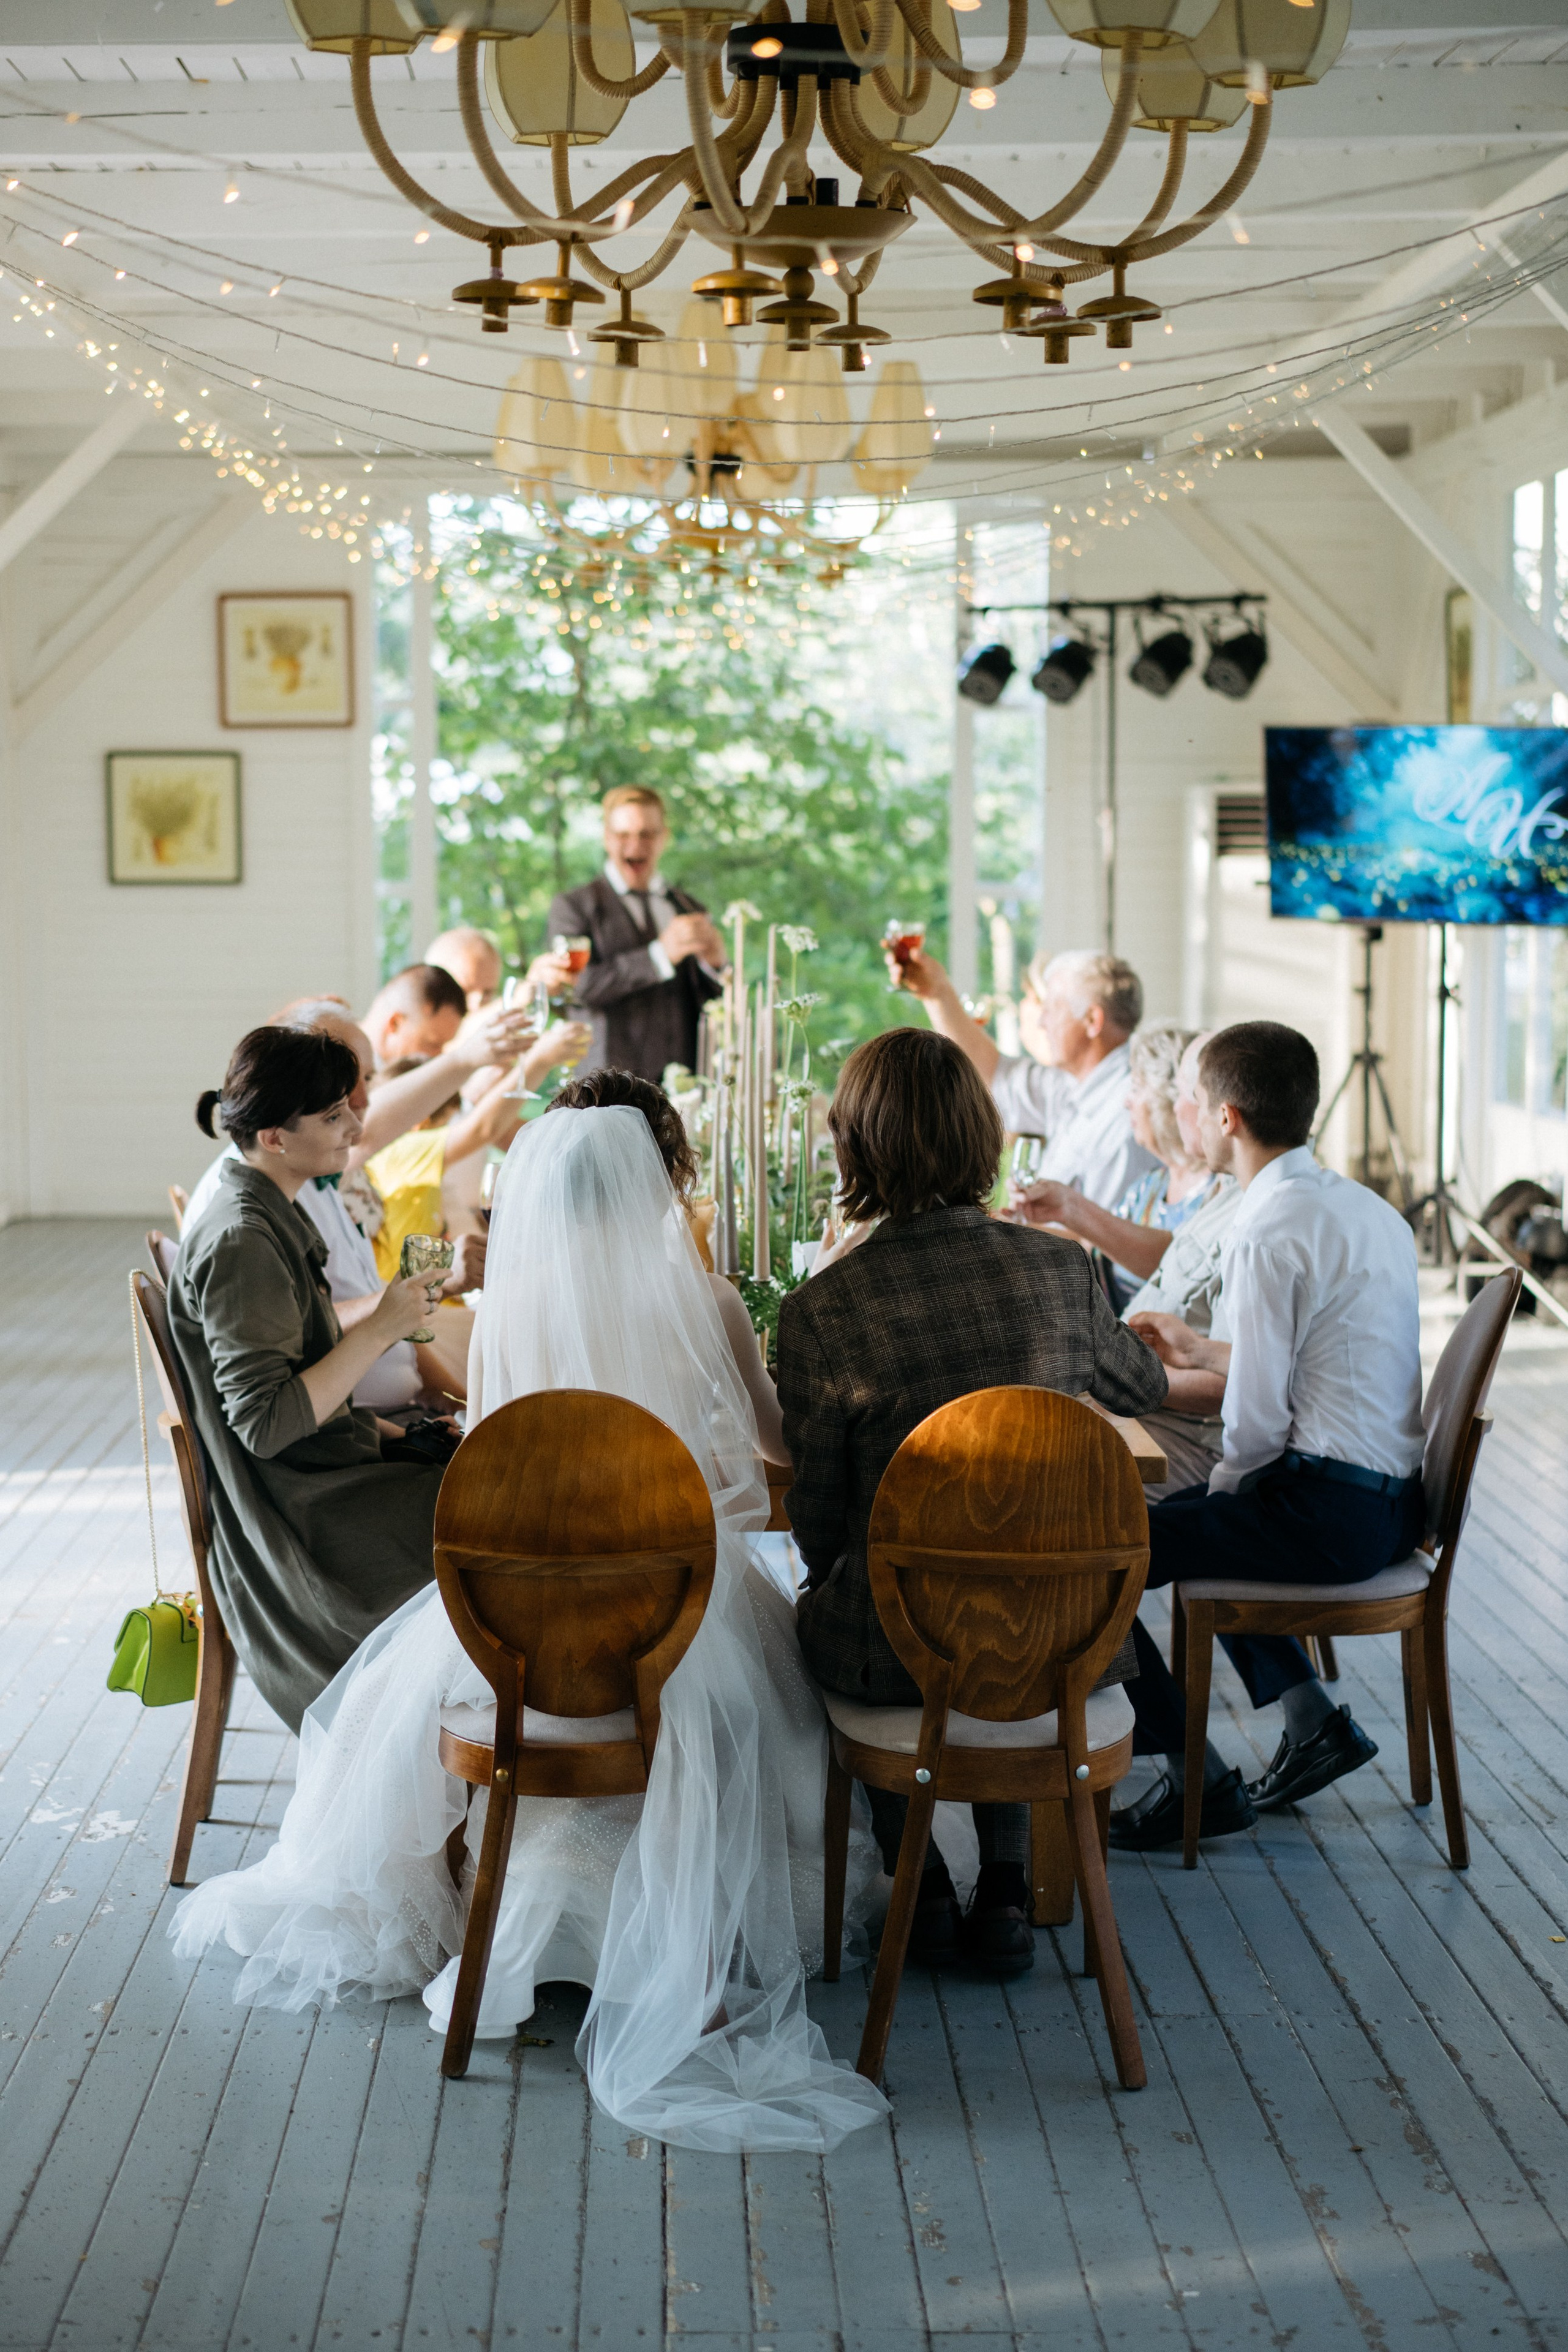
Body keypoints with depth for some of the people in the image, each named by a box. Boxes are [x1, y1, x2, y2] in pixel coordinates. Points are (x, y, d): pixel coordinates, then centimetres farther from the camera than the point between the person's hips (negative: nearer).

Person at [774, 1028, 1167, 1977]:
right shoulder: (1062, 1269, -7)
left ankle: (921, 1884, 33)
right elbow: (1144, 1386, 15)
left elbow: (820, 1517, -5)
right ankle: (1006, 1888, 31)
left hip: (895, 1650, -2)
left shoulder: (822, 1306, -15)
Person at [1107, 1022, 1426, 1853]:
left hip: (1330, 1514, -10)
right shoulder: (1365, 1207, 11)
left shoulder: (1269, 1231, -18)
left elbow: (1257, 1423, -19)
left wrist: (1222, 1490, 0)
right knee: (1179, 1518, 31)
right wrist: (1205, 1352, 29)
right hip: (1393, 1500, 10)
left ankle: (1198, 1778, 4)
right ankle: (1312, 1721, 22)